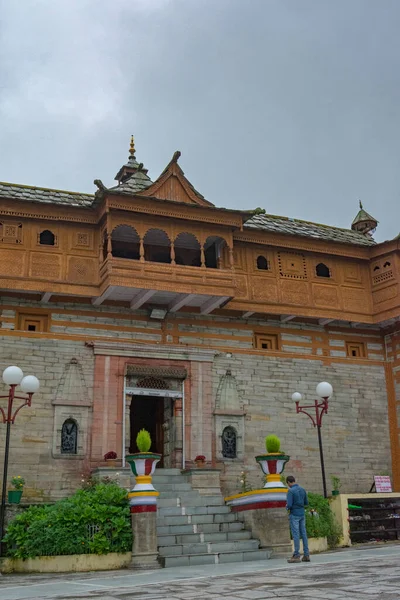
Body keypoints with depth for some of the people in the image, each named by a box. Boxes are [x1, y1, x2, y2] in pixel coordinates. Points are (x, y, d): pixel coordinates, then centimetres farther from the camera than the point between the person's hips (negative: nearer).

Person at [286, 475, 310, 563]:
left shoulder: (291, 491, -13)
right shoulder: (302, 490, 8)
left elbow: (289, 505, -18)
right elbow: (306, 503, 14)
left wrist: (287, 507, 3)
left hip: (294, 514, -6)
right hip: (302, 514, 6)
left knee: (296, 535, -4)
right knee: (303, 534, 7)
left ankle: (296, 556, -3)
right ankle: (306, 555, 8)